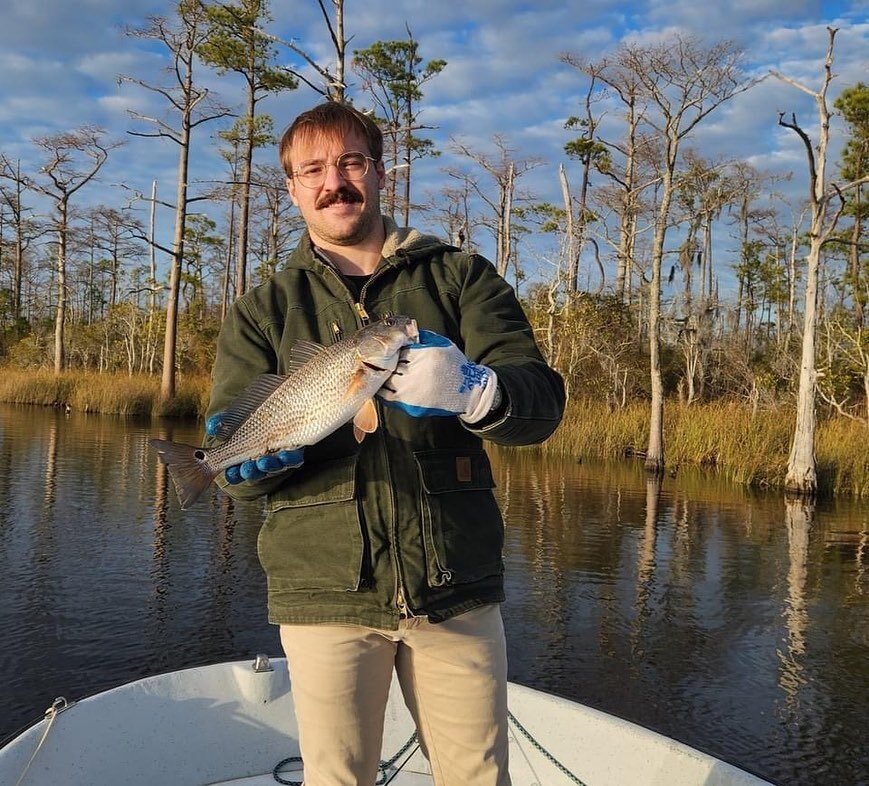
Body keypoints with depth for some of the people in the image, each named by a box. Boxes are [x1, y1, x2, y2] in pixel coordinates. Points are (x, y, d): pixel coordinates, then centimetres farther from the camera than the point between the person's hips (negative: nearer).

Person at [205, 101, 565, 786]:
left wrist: (471, 391, -28)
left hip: (459, 588, 1)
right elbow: (232, 466, 2)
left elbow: (543, 403, -7)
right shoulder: (263, 311, 8)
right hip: (326, 592, 0)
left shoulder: (460, 278, 5)